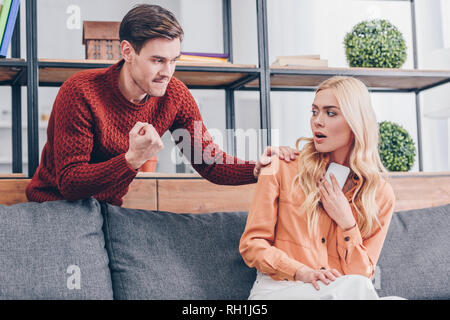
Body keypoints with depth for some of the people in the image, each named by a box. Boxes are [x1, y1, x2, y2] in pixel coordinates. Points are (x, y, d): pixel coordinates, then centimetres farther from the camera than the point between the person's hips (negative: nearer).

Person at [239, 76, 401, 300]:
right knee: (352, 287, -33)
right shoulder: (282, 168, 1)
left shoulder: (380, 194, 6)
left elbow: (362, 273, 4)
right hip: (277, 288, -4)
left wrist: (346, 222, -10)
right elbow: (251, 244, -2)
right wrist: (302, 272, -17)